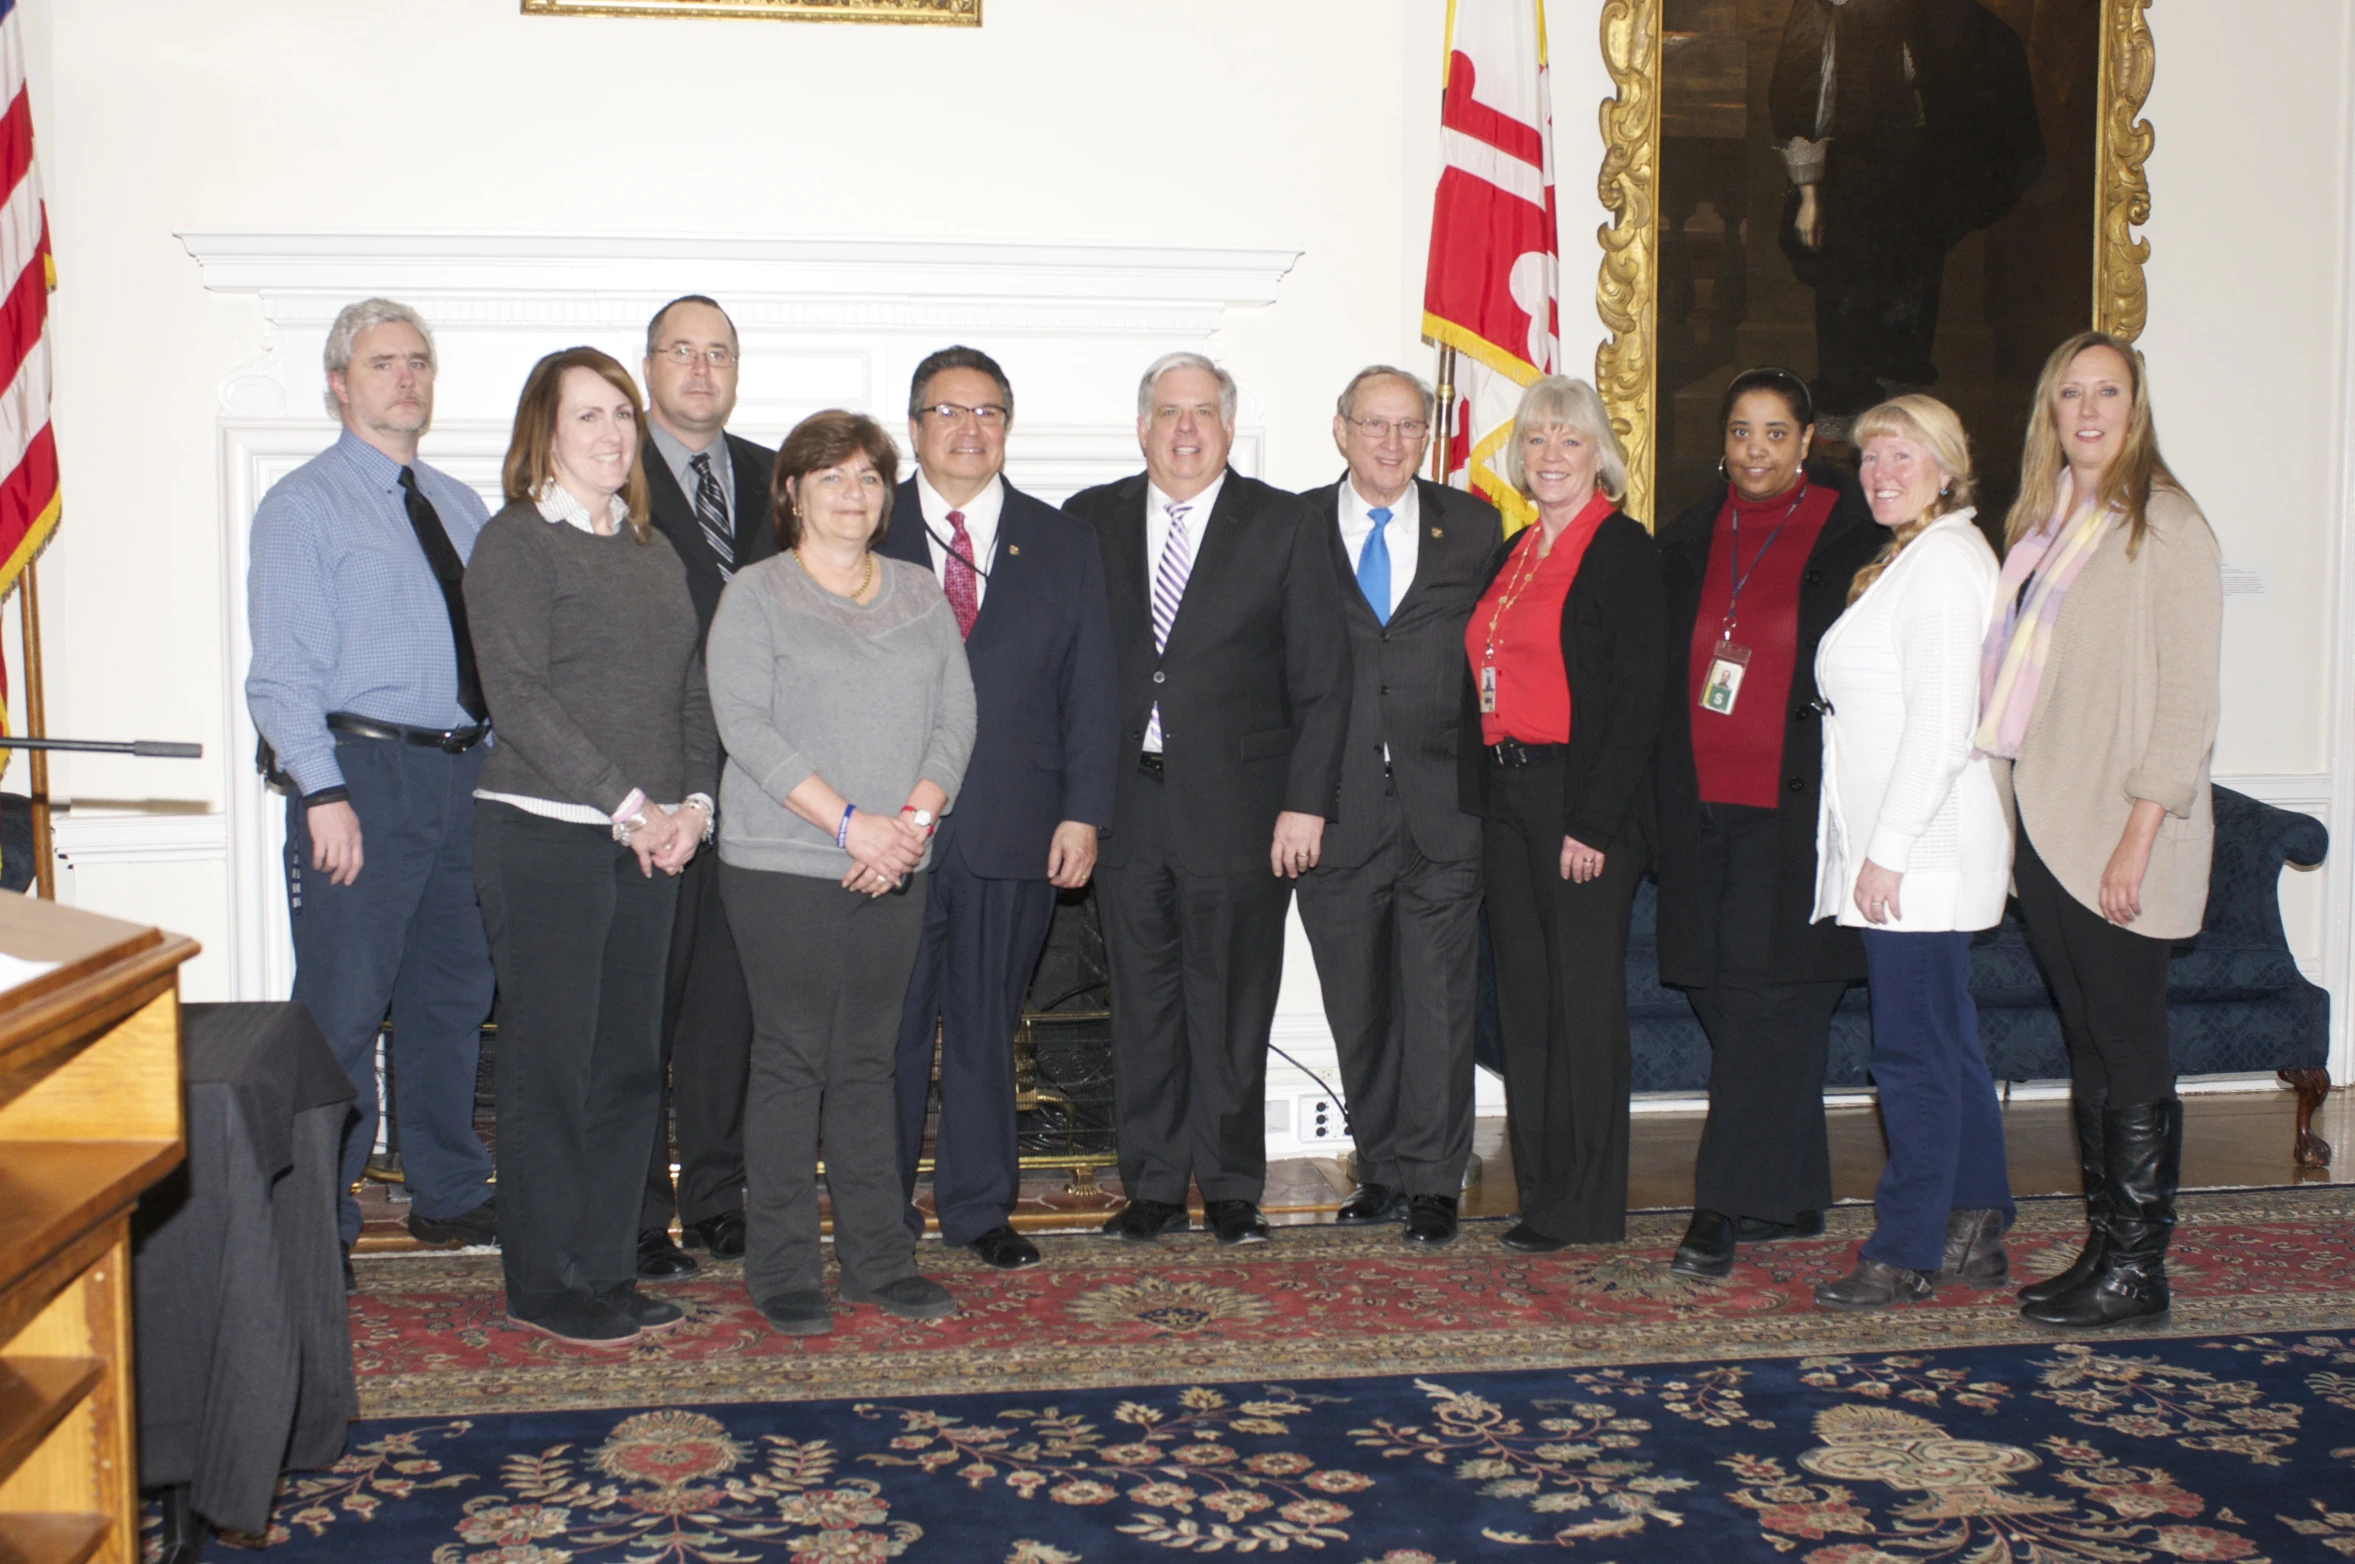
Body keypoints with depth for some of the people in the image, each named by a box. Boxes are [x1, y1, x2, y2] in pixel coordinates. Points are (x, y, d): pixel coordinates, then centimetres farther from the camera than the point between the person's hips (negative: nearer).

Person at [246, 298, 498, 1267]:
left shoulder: (460, 507, 17)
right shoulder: (303, 505, -1)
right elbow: (283, 669, -9)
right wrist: (322, 793, -18)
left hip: (465, 772, 6)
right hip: (361, 773, -6)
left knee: (455, 995, 14)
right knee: (343, 1011, -4)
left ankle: (448, 1195, 27)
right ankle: (319, 1221, 9)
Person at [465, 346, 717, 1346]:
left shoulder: (654, 553, 16)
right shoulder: (516, 544, -5)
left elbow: (692, 688, 14)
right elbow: (520, 699, -14)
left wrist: (693, 802, -2)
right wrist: (629, 805, -16)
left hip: (650, 842, 7)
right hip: (545, 837, -6)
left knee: (631, 1060, 9)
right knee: (549, 1064, 0)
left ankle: (608, 1269, 20)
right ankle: (544, 1286, 12)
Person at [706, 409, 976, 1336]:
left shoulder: (920, 594, 13)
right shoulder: (755, 595, 0)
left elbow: (956, 718, 8)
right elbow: (746, 727, -10)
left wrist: (914, 818, -9)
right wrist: (849, 822, -16)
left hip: (897, 868, 4)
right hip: (783, 866, -4)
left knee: (869, 1060, 9)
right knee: (791, 1061, 0)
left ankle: (878, 1259, 16)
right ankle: (782, 1270, 9)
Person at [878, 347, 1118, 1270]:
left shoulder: (1063, 545, 10)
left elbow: (1090, 692, 7)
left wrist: (1082, 813, -2)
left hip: (1014, 832, 2)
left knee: (988, 1027, 11)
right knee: (888, 1029, 5)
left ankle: (979, 1208, 23)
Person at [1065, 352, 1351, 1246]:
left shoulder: (1284, 527, 2)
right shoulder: (1091, 522, 8)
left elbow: (1321, 680, 0)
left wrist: (1306, 803, -7)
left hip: (1238, 804, -2)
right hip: (1127, 801, 2)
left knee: (1230, 1006, 4)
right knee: (1142, 1002, 8)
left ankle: (1230, 1188, 17)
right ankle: (1153, 1186, 19)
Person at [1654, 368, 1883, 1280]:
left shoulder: (1853, 535, -2)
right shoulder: (1691, 539, 13)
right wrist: (1661, 809, 9)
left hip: (1796, 802, -5)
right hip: (1703, 802, 5)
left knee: (1767, 996, -6)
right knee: (1723, 992, 8)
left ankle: (1728, 1205, -1)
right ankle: (1792, 1195, 20)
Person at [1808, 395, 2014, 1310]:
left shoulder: (1946, 559, -12)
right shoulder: (1908, 561, 19)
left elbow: (1941, 723, -20)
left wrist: (1887, 849, -20)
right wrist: (1877, 847, 15)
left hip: (1921, 854, -10)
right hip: (1901, 852, 10)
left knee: (1915, 1053, -4)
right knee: (1947, 1044, 15)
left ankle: (1906, 1253, 5)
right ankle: (1975, 1232, 24)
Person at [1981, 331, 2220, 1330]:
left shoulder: (2166, 525, -8)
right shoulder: (2041, 521, 14)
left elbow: (2188, 695, -12)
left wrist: (2139, 836, -17)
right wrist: (2013, 807, 7)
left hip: (2116, 834, -7)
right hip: (2042, 824, 7)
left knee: (2130, 1057, 0)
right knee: (2085, 1047, 12)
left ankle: (2137, 1271, 9)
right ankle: (2104, 1249, 21)